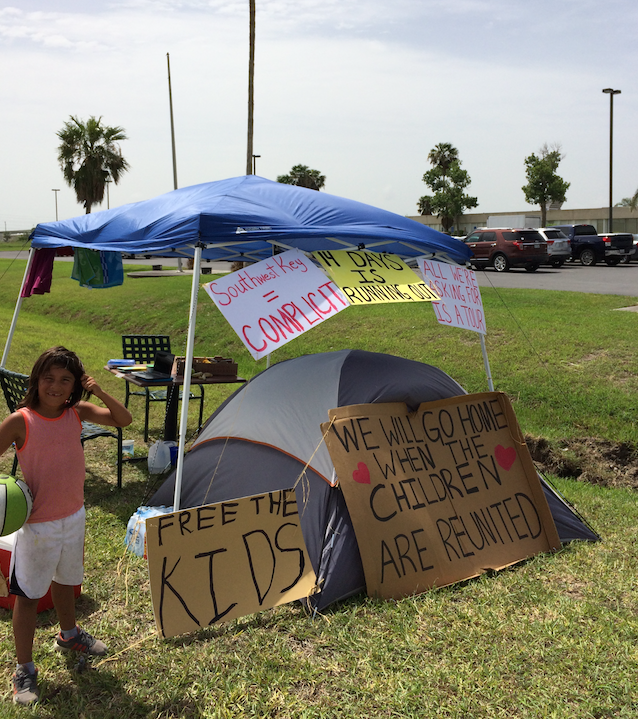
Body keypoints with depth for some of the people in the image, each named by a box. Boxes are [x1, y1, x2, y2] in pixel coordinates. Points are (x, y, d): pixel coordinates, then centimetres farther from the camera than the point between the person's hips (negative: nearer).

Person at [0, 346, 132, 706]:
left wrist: (101, 393, -18)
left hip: (73, 517, 5)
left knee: (65, 580, 26)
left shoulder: (77, 413, -6)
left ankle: (69, 634, 51)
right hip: (37, 525, -5)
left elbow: (124, 419, -3)